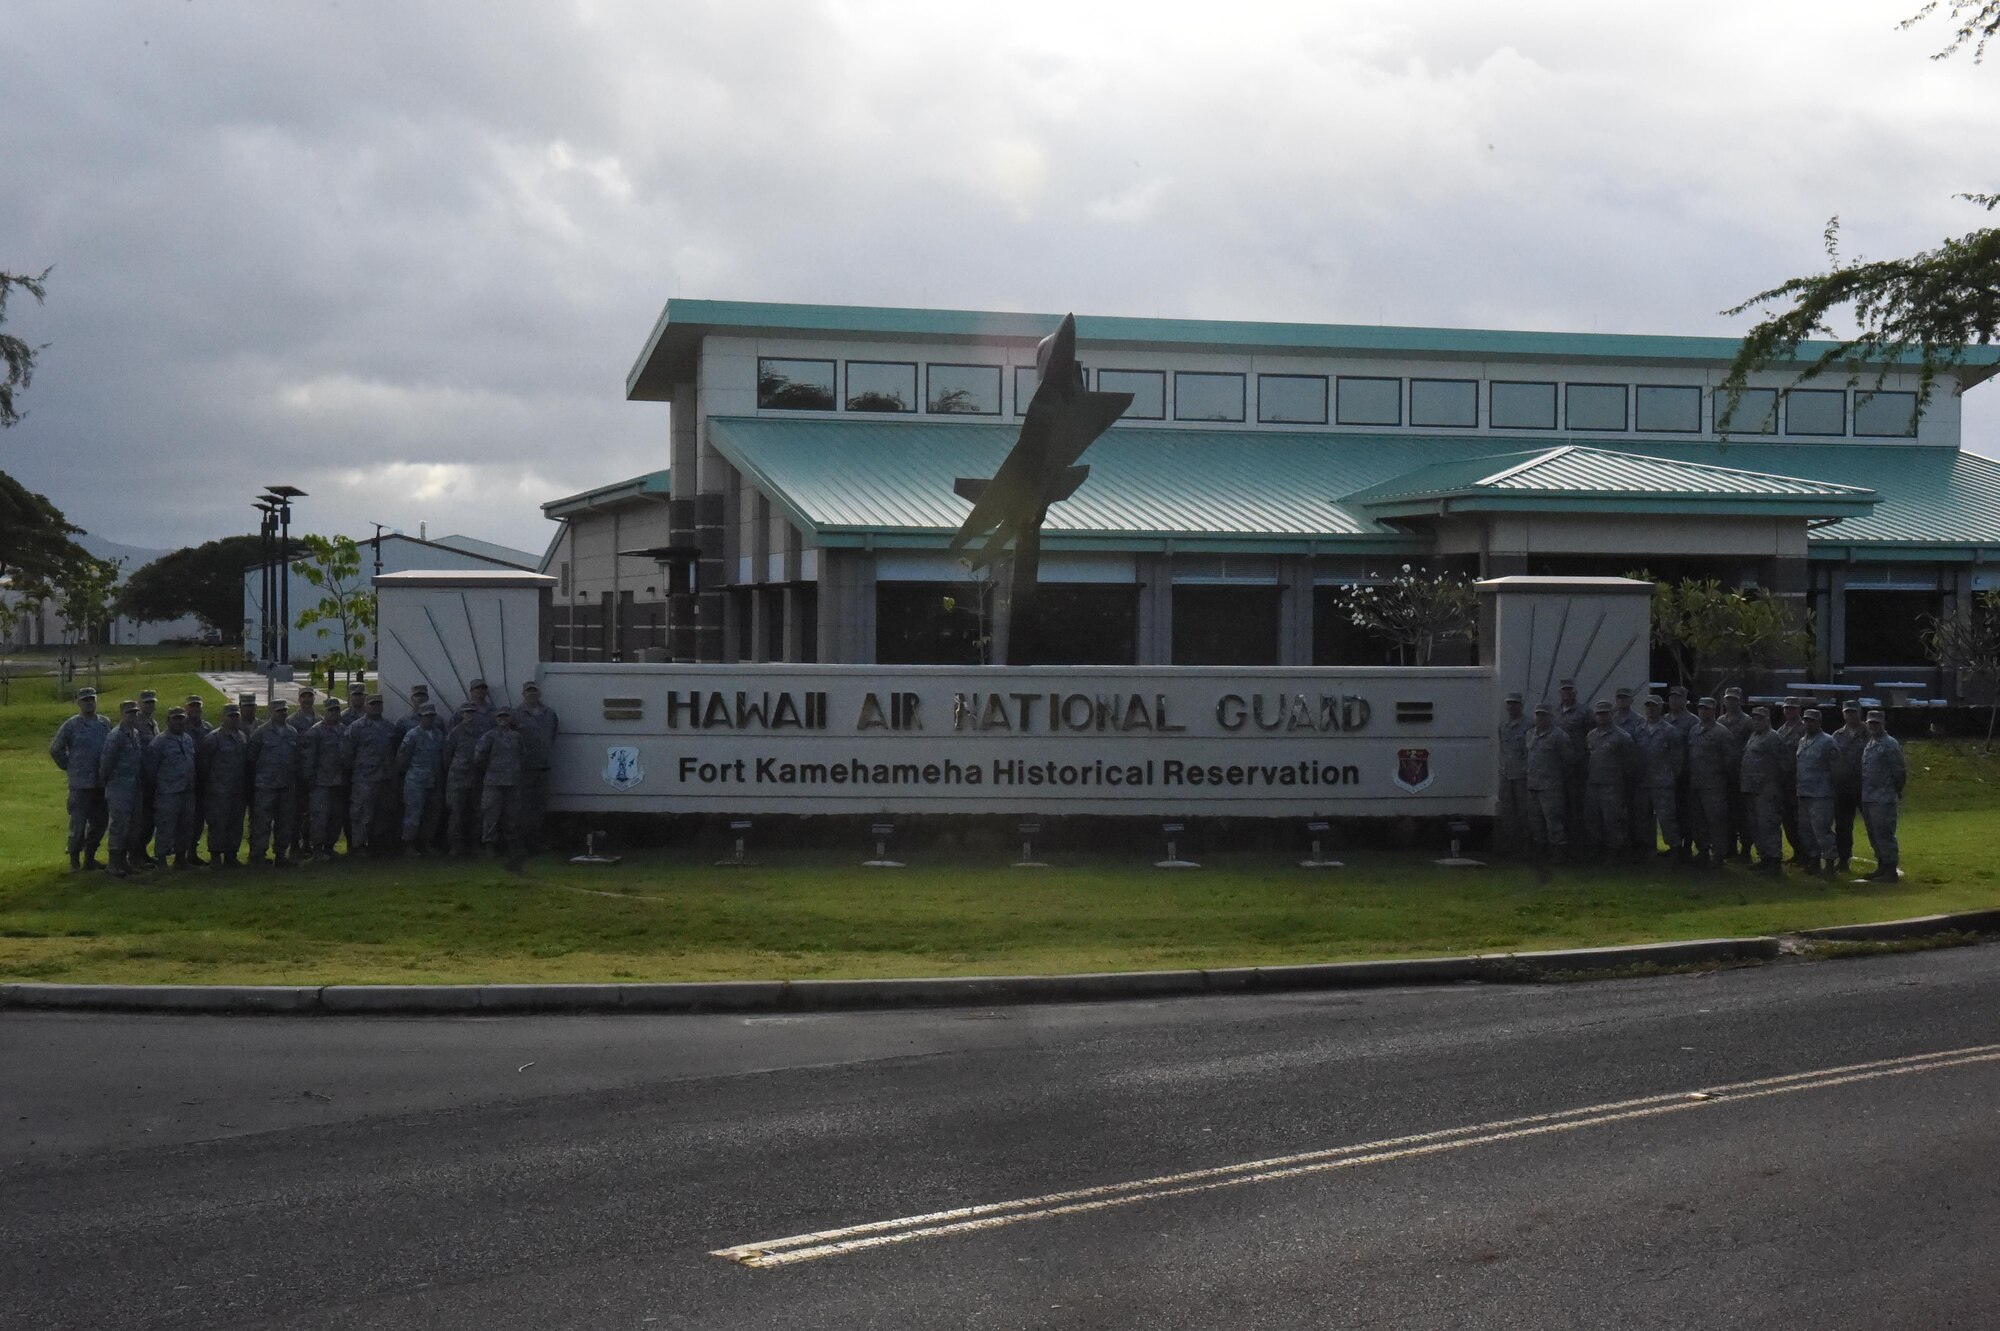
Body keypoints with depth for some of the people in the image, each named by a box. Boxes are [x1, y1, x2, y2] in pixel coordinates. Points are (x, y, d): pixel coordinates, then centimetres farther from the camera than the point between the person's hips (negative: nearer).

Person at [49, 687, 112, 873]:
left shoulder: (105, 724, 7)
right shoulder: (71, 725, -5)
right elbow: (55, 749, 3)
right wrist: (68, 767, 3)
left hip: (101, 783, 5)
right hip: (81, 783, -5)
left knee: (99, 822, 9)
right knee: (78, 823, -2)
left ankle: (90, 858, 21)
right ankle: (74, 860, 8)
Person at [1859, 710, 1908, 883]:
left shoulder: (1890, 744, -11)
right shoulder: (1869, 744, 15)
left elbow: (1900, 771, -11)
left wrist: (1897, 790, -2)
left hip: (1883, 799, -9)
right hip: (1867, 798, 9)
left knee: (1884, 834, -8)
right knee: (1874, 835, 14)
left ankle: (1891, 870, -4)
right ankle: (1882, 867, 23)